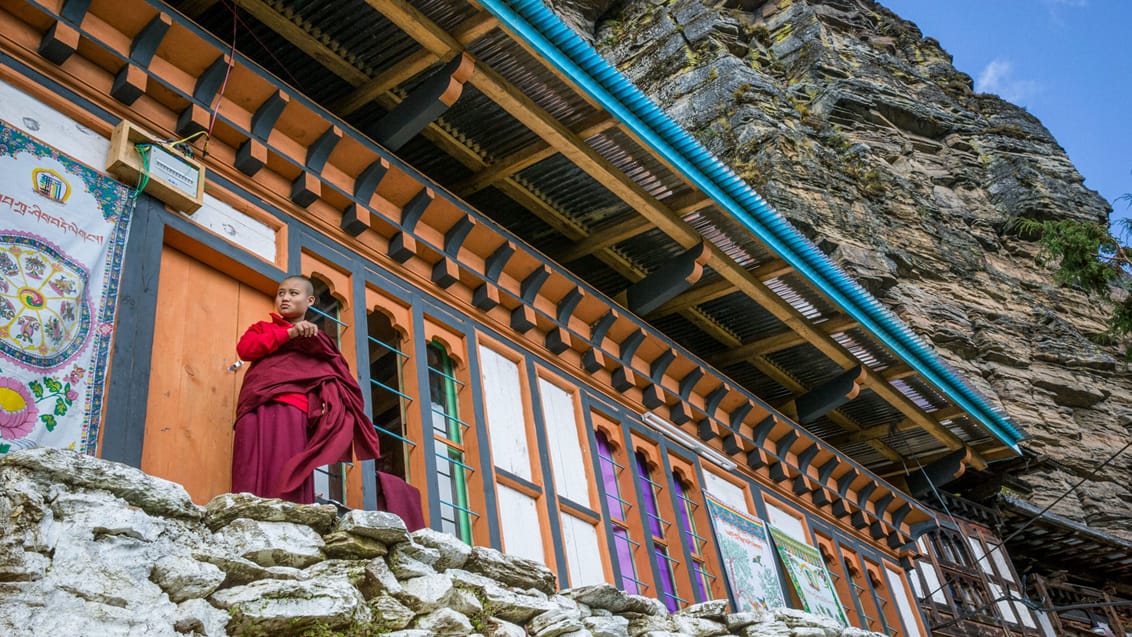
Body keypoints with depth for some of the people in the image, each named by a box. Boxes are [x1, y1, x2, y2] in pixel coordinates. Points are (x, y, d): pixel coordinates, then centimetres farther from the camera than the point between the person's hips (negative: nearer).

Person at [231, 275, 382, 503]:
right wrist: (289, 333, -2)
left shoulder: (316, 340, 27)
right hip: (257, 410, 1)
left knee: (284, 478, -15)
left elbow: (332, 376, 12)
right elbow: (244, 348, 7)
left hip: (293, 410, -1)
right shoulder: (262, 328, 30)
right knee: (253, 478, -14)